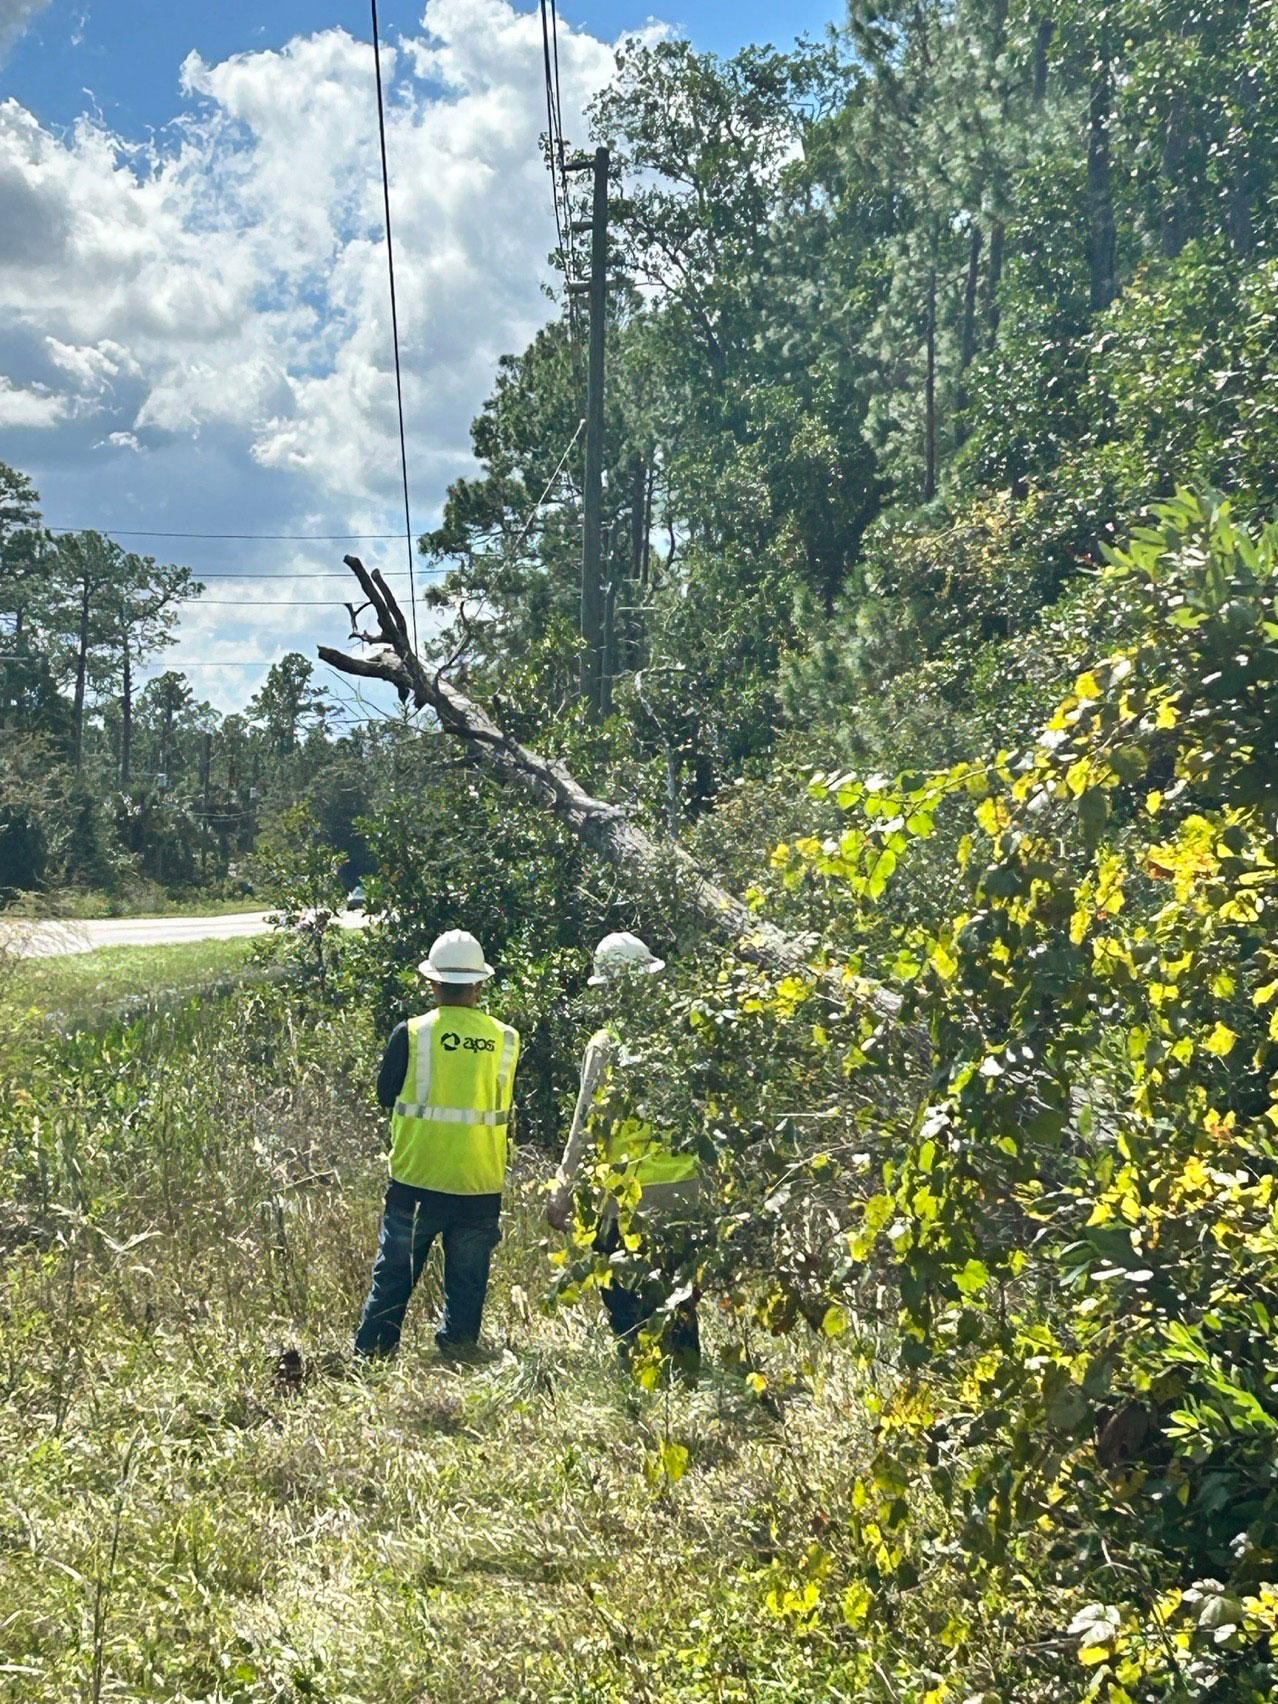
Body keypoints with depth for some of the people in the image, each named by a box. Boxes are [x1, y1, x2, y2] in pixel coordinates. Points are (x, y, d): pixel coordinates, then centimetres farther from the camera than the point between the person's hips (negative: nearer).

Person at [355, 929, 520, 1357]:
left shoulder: (411, 1034, -8)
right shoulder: (505, 1039, -2)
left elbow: (386, 1093, 5)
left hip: (416, 1182, -1)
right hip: (480, 1186, 1)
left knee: (392, 1277, 10)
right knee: (466, 1286, 10)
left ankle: (370, 1355, 13)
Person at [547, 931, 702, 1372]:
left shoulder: (606, 1045, -10)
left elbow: (585, 1124, -10)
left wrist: (561, 1191, -4)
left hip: (634, 1188, -5)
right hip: (687, 1182, 5)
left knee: (618, 1284, 7)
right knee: (677, 1281, 16)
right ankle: (686, 1364, 21)